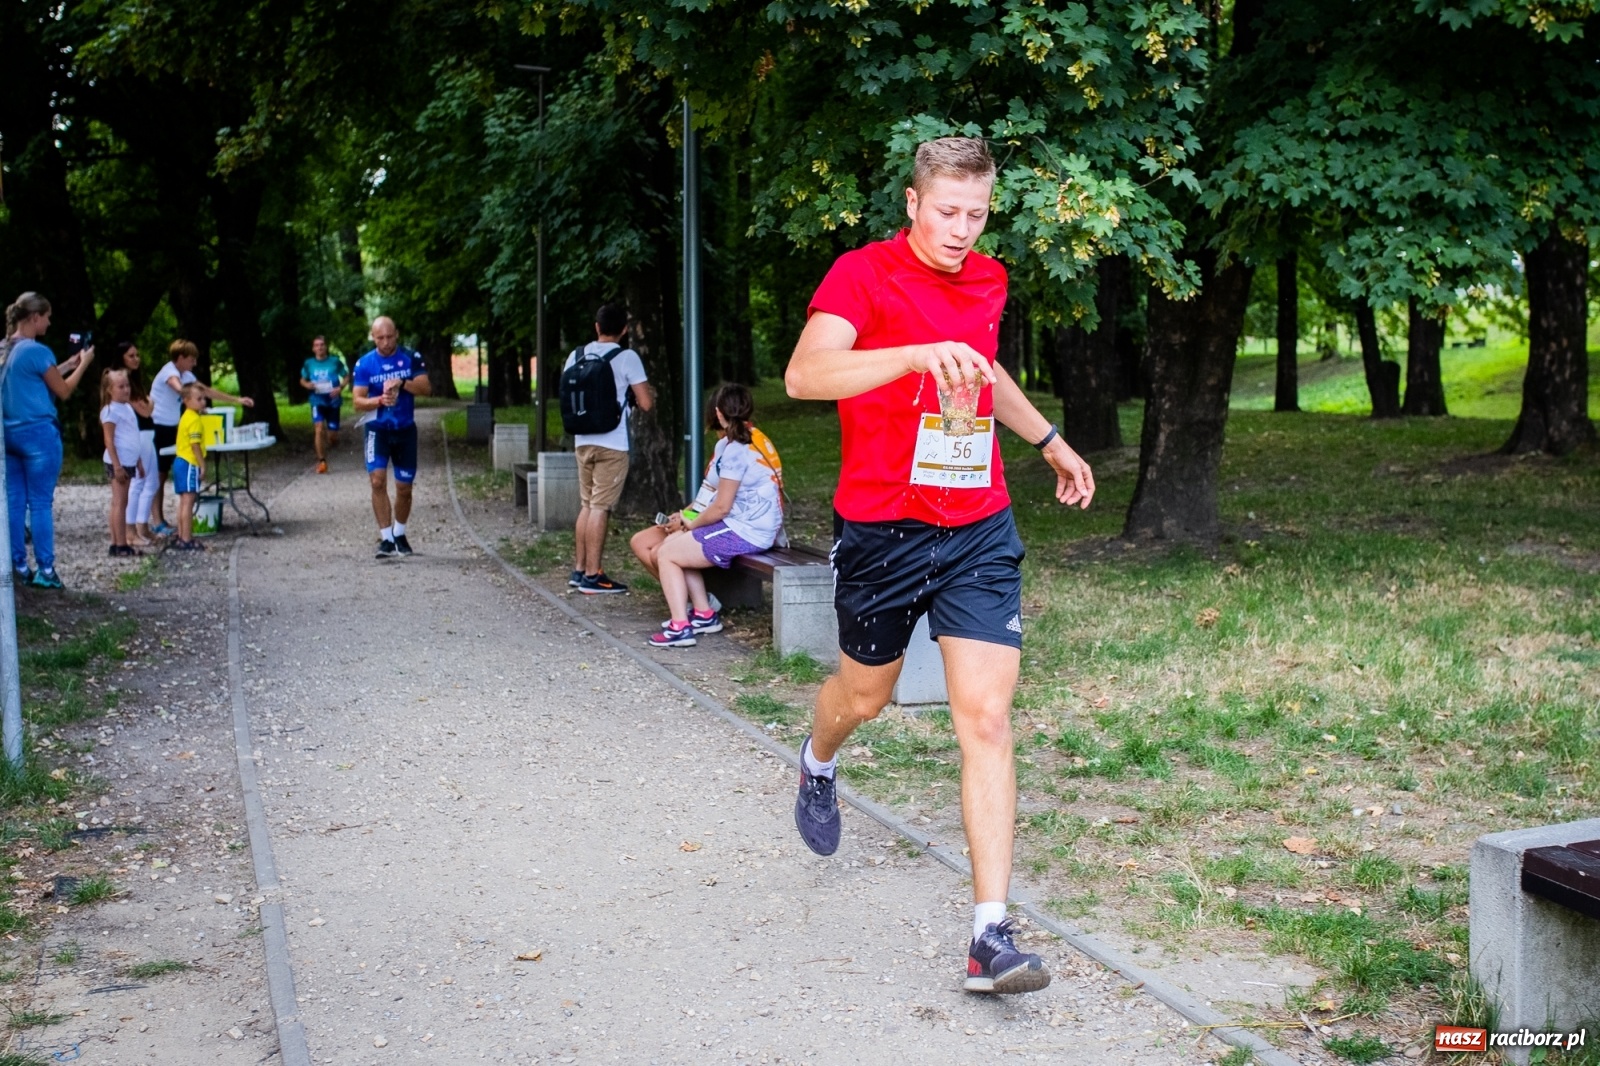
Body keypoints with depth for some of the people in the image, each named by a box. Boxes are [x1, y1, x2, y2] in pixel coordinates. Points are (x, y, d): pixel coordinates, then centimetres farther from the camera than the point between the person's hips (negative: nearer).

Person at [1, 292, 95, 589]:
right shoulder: (36, 351, -14)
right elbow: (63, 390, -5)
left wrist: (68, 364, 19)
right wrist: (83, 364, 8)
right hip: (39, 433, -8)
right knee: (41, 503, -4)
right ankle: (44, 570, -2)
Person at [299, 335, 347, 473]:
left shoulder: (335, 361, -3)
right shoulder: (309, 364, 2)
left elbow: (346, 376, 6)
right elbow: (302, 380, 16)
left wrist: (340, 387, -13)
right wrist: (307, 384, -7)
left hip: (333, 401, 0)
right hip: (317, 401, 0)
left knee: (332, 435, 2)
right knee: (320, 428, -19)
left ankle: (333, 441, 42)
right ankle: (322, 461, -14)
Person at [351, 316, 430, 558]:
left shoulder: (411, 358, -3)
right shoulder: (364, 363, -5)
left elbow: (426, 389, -9)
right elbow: (358, 401, -8)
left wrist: (402, 384, -25)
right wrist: (380, 400, -26)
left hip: (406, 430, 1)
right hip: (378, 430, -1)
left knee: (404, 487, 8)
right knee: (378, 481, -17)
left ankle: (399, 534, 30)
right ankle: (386, 539, -13)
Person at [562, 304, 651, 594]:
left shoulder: (577, 356, 8)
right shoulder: (627, 357, -8)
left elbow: (566, 397, 17)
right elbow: (646, 403, -10)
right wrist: (648, 395, 12)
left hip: (583, 441, 6)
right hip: (612, 443, -6)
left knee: (587, 505, 15)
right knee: (600, 508, -4)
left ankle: (579, 570, 19)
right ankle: (592, 576, -2)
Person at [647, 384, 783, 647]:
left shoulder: (735, 450, -18)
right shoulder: (751, 440, 11)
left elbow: (721, 507, -17)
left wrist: (693, 523, 1)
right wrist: (689, 517, 11)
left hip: (744, 532, -10)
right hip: (757, 527, 10)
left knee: (666, 554, -3)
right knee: (673, 543, 19)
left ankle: (680, 628, -9)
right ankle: (704, 614, 20)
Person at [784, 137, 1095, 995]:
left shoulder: (988, 280, 8)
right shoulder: (863, 274, -12)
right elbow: (803, 375, -30)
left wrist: (1050, 441, 34)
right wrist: (918, 353, -42)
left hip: (979, 530, 4)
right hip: (881, 528, -3)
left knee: (986, 716, -7)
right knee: (865, 694, 17)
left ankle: (991, 936, -7)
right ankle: (818, 764, 56)